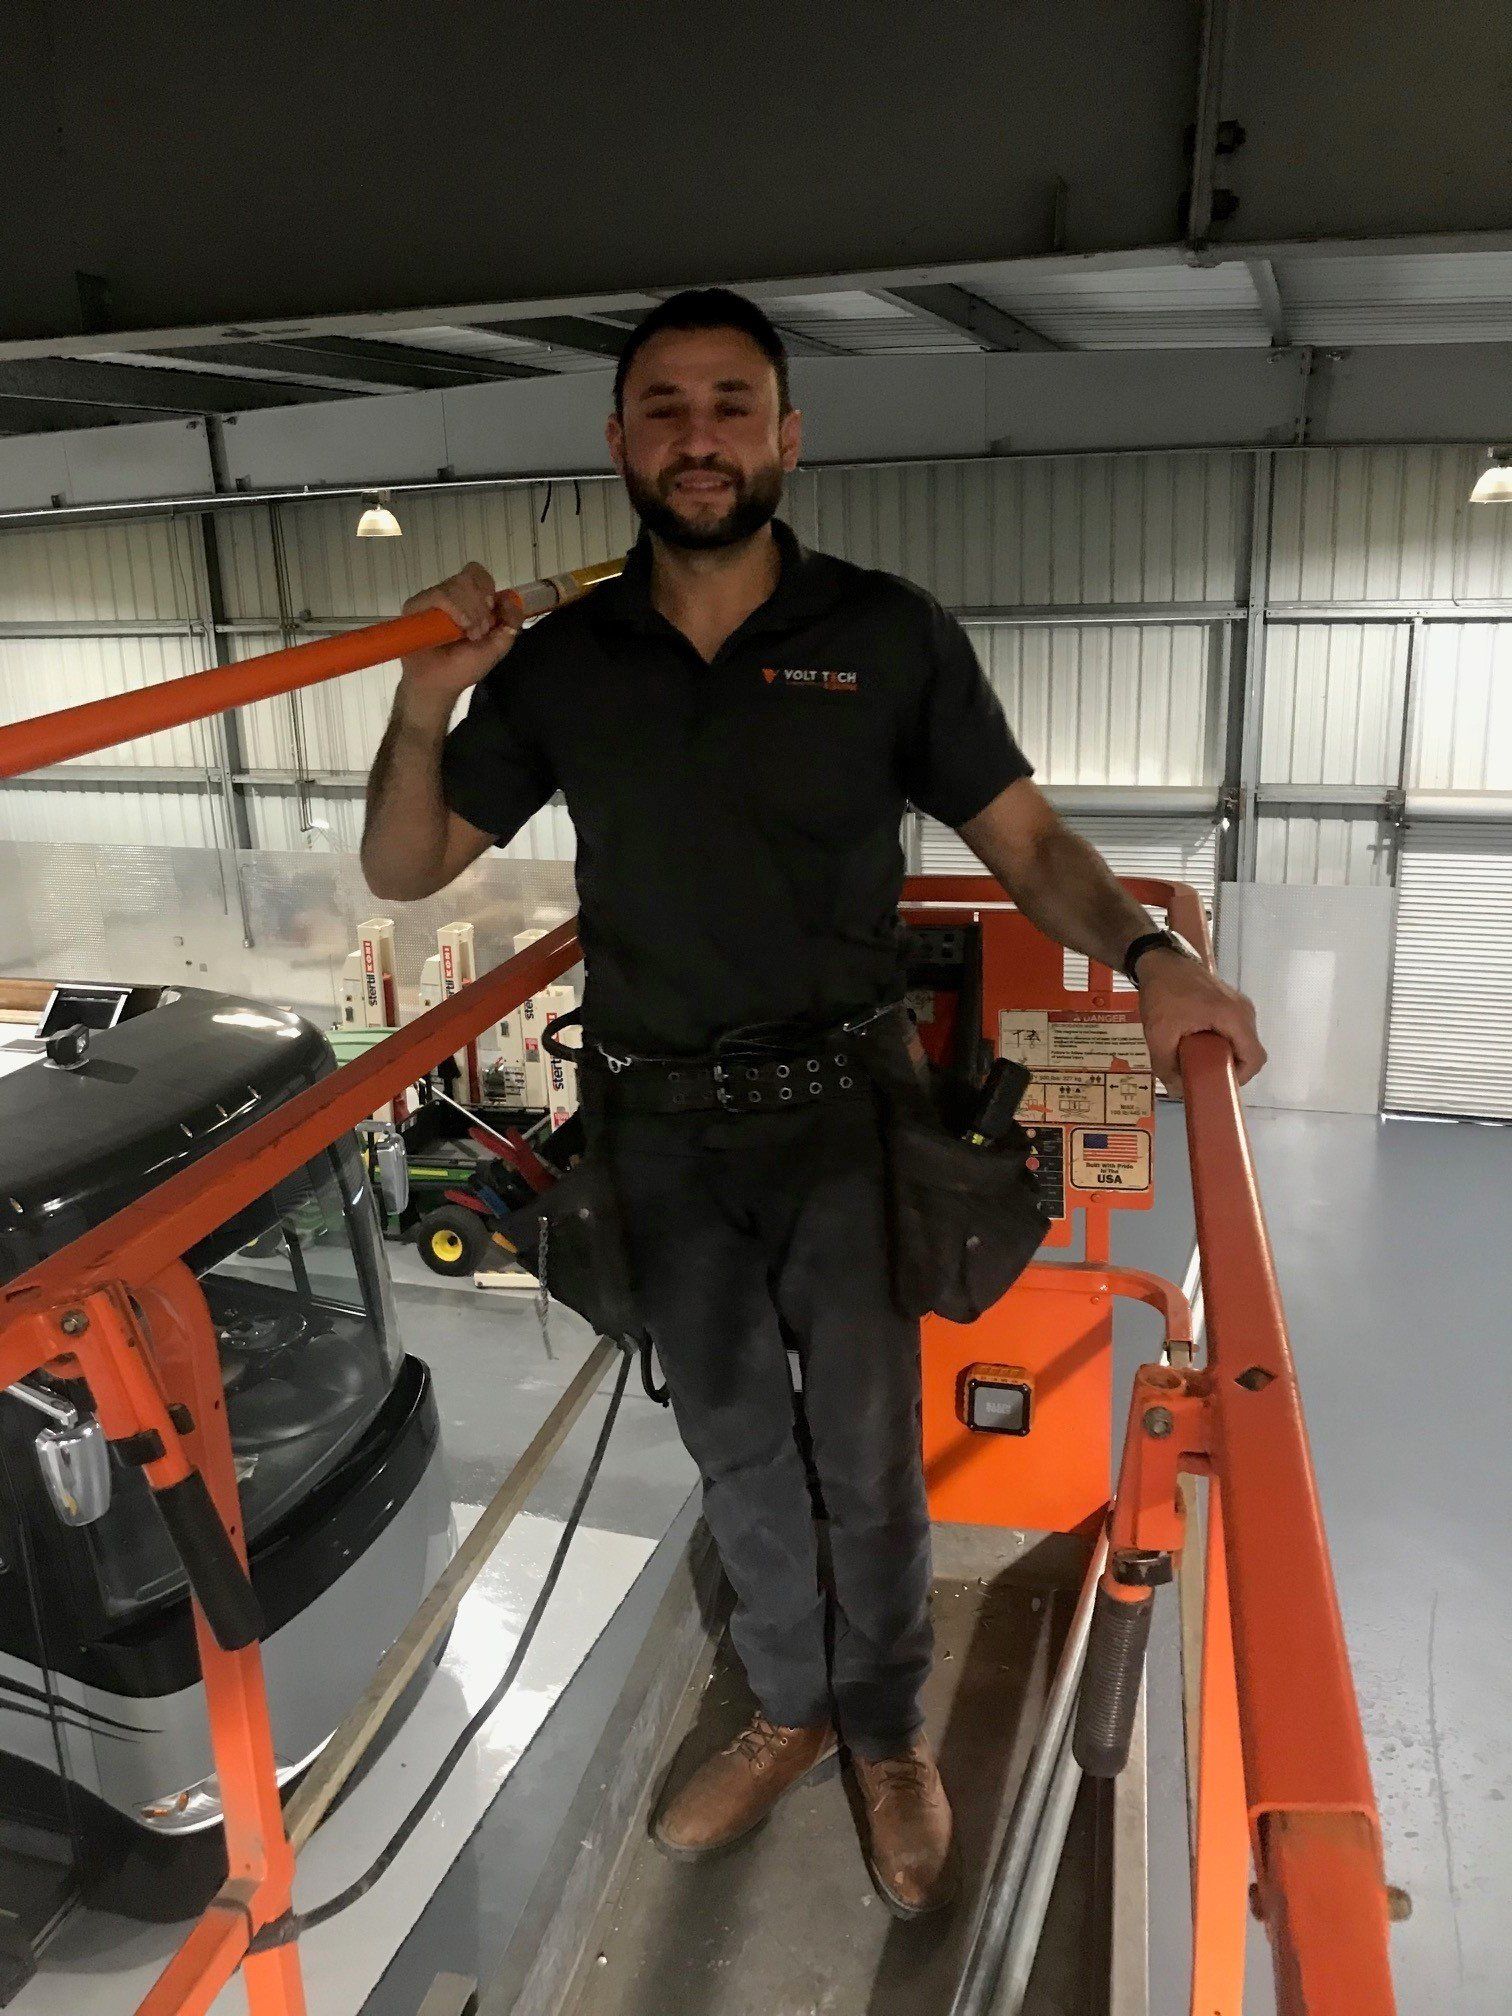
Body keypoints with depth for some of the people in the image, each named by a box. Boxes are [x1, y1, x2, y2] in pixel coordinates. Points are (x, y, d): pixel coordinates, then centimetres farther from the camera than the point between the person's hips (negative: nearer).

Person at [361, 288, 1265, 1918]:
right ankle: (790, 1708, 43)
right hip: (660, 1129, 3)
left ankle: (887, 1733, 38)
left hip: (841, 1117, -2)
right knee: (735, 1446, 19)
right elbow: (406, 873, 4)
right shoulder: (558, 662, 0)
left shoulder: (889, 634, -6)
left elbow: (1024, 835, -3)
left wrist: (1144, 953, -21)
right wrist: (424, 704, -13)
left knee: (868, 1458, 12)